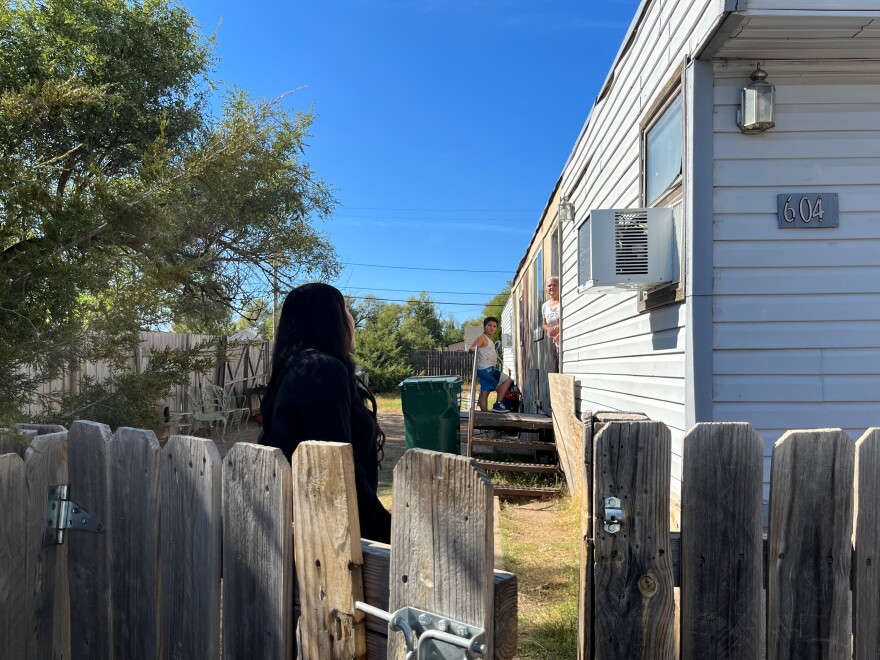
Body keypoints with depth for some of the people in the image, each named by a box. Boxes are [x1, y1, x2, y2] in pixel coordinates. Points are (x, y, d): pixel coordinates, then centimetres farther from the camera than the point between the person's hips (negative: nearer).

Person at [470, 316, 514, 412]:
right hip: (485, 368, -10)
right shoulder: (482, 337, -9)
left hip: (488, 369, 10)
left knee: (484, 392, 7)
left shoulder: (489, 340, 20)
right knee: (507, 380, -11)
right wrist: (473, 348, -45)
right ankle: (498, 404, -9)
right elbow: (472, 348, -22)